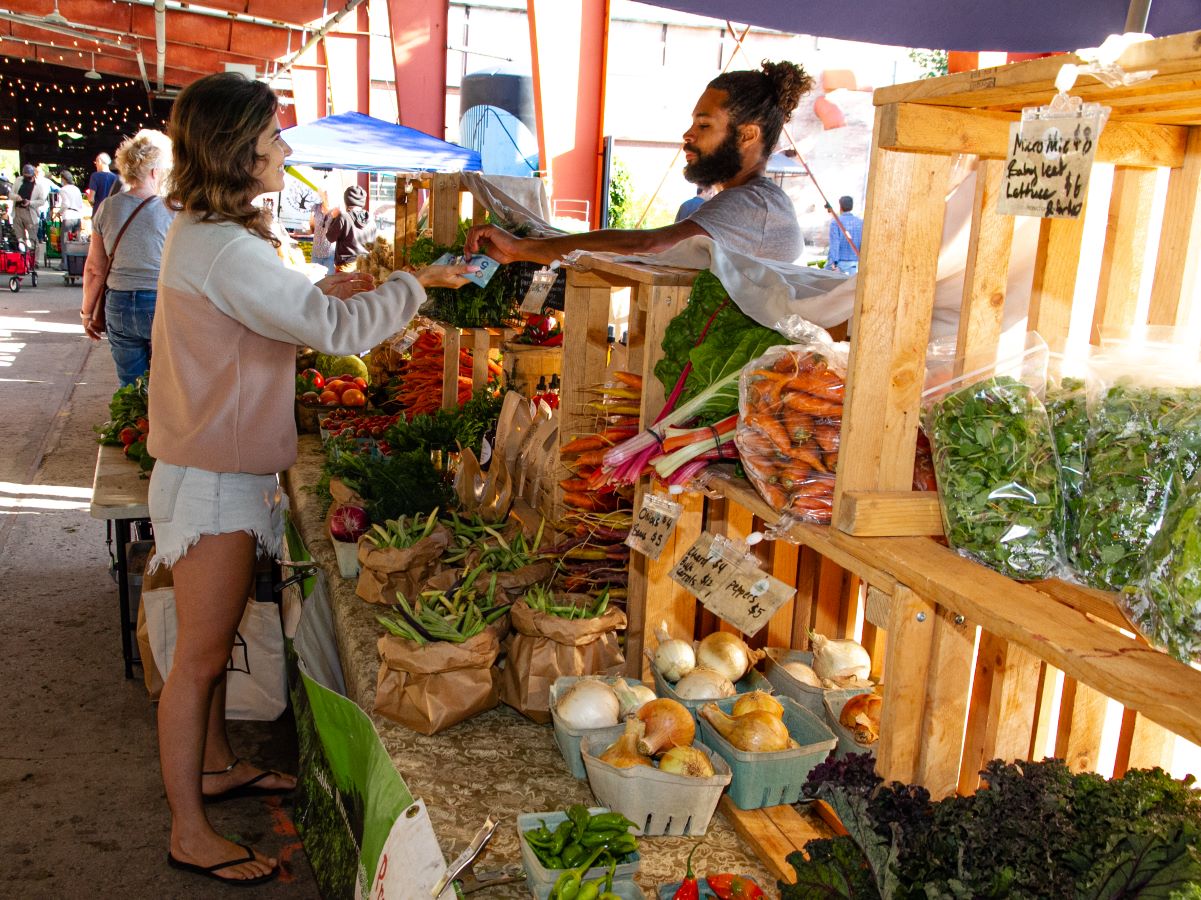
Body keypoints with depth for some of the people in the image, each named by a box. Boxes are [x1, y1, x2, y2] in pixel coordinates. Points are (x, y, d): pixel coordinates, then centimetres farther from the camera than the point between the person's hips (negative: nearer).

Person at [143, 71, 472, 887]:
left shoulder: (204, 233, 9)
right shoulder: (224, 249, -24)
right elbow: (339, 331, -27)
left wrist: (323, 293, 6)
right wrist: (418, 281, -14)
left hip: (229, 470, 10)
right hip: (213, 482, -10)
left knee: (216, 640, 23)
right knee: (201, 655, 2)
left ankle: (216, 764, 42)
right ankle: (190, 834, 17)